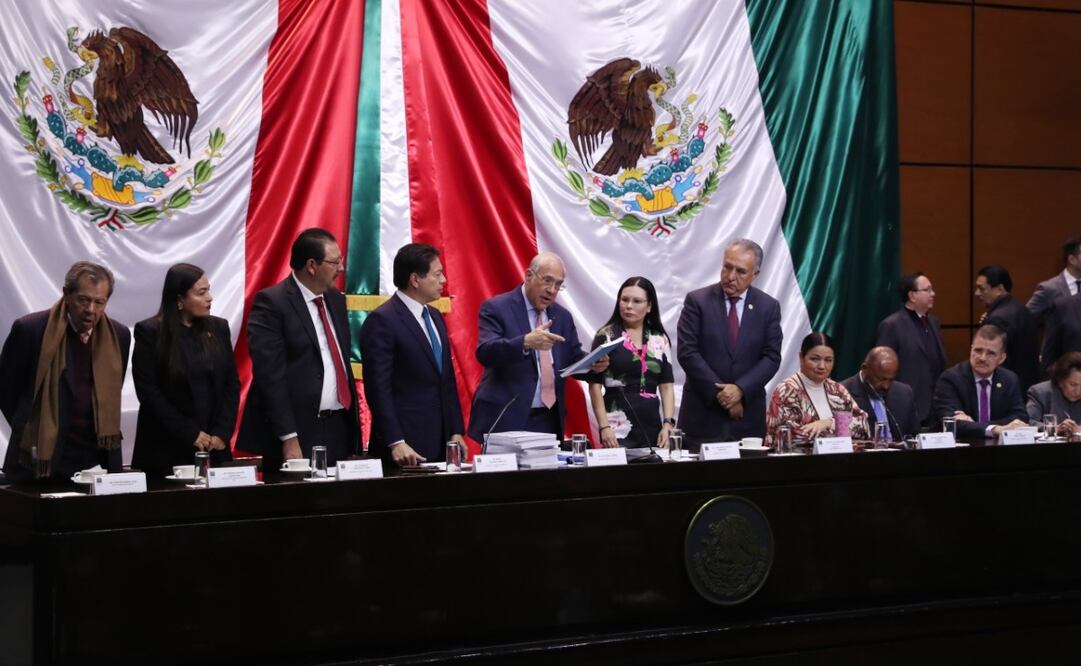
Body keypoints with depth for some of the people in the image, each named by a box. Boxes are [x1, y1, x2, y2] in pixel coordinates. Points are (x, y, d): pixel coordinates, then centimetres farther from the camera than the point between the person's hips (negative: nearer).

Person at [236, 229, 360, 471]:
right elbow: (270, 375, -14)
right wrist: (288, 438, -18)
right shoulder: (271, 303, -9)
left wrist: (353, 422, 15)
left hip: (340, 431, 7)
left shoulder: (336, 299, 14)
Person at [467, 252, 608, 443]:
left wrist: (594, 365, -7)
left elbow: (574, 360, 17)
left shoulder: (562, 316, 14)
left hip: (550, 420, 5)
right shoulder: (496, 308, -5)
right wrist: (526, 342, -34)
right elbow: (485, 352, -18)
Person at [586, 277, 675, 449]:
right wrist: (603, 427, -11)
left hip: (652, 428, 3)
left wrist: (668, 424, -3)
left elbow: (667, 385, 10)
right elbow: (595, 384, -3)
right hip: (617, 430, -3)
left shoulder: (660, 340, 10)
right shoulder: (606, 336, 0)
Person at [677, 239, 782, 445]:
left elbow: (771, 357, 1)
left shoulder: (768, 307, 5)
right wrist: (719, 392, -12)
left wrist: (740, 389, -14)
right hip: (703, 413, -2)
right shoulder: (697, 301, -1)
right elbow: (686, 352, -7)